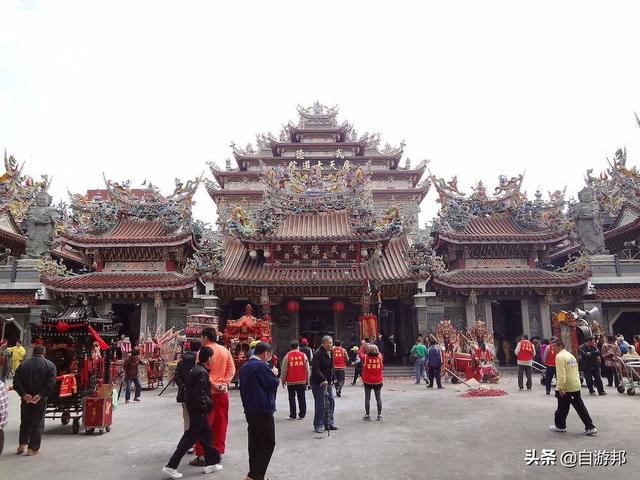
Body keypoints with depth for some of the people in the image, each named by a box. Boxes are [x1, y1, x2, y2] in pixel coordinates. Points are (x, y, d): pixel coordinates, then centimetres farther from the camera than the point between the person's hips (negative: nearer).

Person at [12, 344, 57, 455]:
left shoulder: (23, 365, 4)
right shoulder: (50, 365, -6)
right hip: (41, 400, -3)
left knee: (25, 422, 20)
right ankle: (33, 448, 9)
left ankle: (22, 444, 19)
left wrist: (24, 394, -9)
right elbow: (51, 383, -17)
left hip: (26, 399, 3)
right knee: (37, 423, 6)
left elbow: (16, 382, -5)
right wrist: (41, 395, -14)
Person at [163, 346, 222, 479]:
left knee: (206, 434, 16)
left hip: (193, 407, 10)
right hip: (198, 411, -10)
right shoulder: (202, 373, -22)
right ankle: (171, 466, 9)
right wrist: (206, 406, -13)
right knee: (190, 438, 1)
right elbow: (199, 396, -25)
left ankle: (211, 463, 25)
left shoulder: (196, 369, 7)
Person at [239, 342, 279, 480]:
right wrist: (274, 374, 4)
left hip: (249, 410, 9)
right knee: (268, 443, -1)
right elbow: (274, 384, -14)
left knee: (254, 442, 14)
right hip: (263, 410, -9)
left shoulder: (244, 367, 11)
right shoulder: (261, 366, -17)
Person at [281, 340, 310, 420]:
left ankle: (292, 415, 9)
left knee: (292, 398, 7)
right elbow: (307, 369, 5)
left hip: (291, 381, -2)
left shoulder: (287, 356, -5)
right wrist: (307, 380, 13)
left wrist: (283, 380, 8)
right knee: (302, 398, 9)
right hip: (302, 381, 2)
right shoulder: (303, 355, 1)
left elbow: (284, 370, -3)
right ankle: (302, 415, 12)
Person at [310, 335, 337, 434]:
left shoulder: (330, 353, 12)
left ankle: (329, 423, 24)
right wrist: (323, 380, -27)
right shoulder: (317, 354, -16)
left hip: (328, 382, 9)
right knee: (320, 404, -4)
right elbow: (315, 369, -22)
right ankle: (318, 425, 8)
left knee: (331, 402, 11)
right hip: (318, 383, -8)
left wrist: (331, 379, 14)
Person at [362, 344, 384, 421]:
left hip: (367, 381, -2)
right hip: (378, 381, 2)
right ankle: (379, 415, 15)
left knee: (367, 398, 7)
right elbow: (379, 353, 14)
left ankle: (367, 415, 11)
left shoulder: (366, 357, -12)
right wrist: (374, 346, 19)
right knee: (378, 398, 11)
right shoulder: (380, 357, -8)